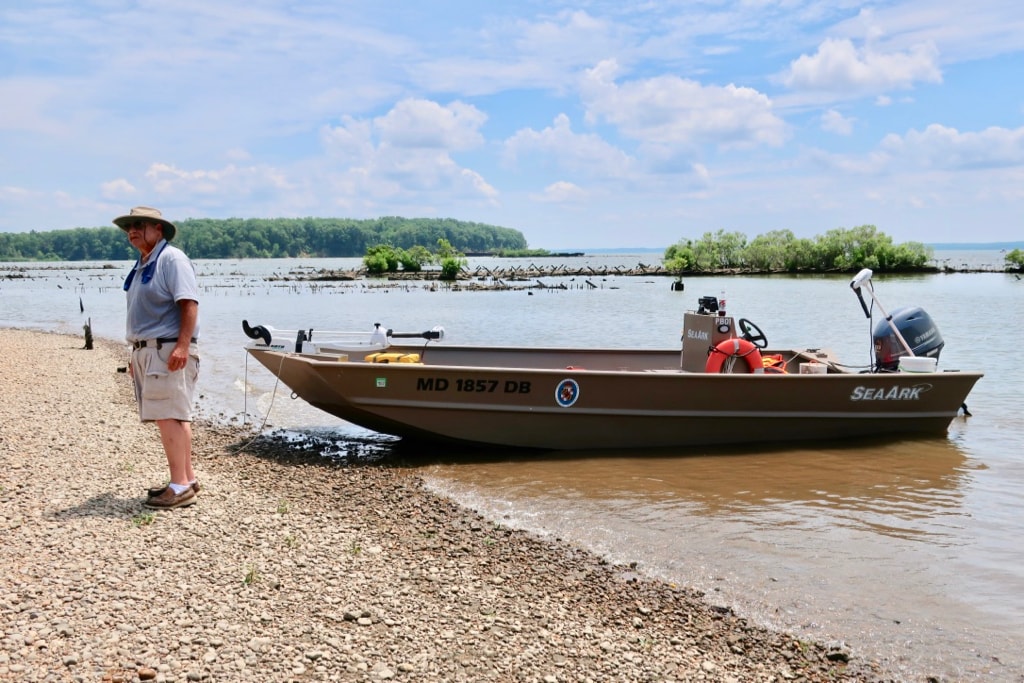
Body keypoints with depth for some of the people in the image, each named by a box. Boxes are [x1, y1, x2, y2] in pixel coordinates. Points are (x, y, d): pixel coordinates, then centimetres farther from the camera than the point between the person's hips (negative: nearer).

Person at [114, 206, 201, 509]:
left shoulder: (171, 259, -9)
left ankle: (180, 487, -9)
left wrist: (182, 346, -26)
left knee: (169, 417, -11)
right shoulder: (141, 265, 20)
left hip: (169, 350, -9)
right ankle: (188, 478, 17)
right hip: (146, 351, 9)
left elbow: (189, 303, -18)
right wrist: (137, 353, 21)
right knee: (172, 417, 11)